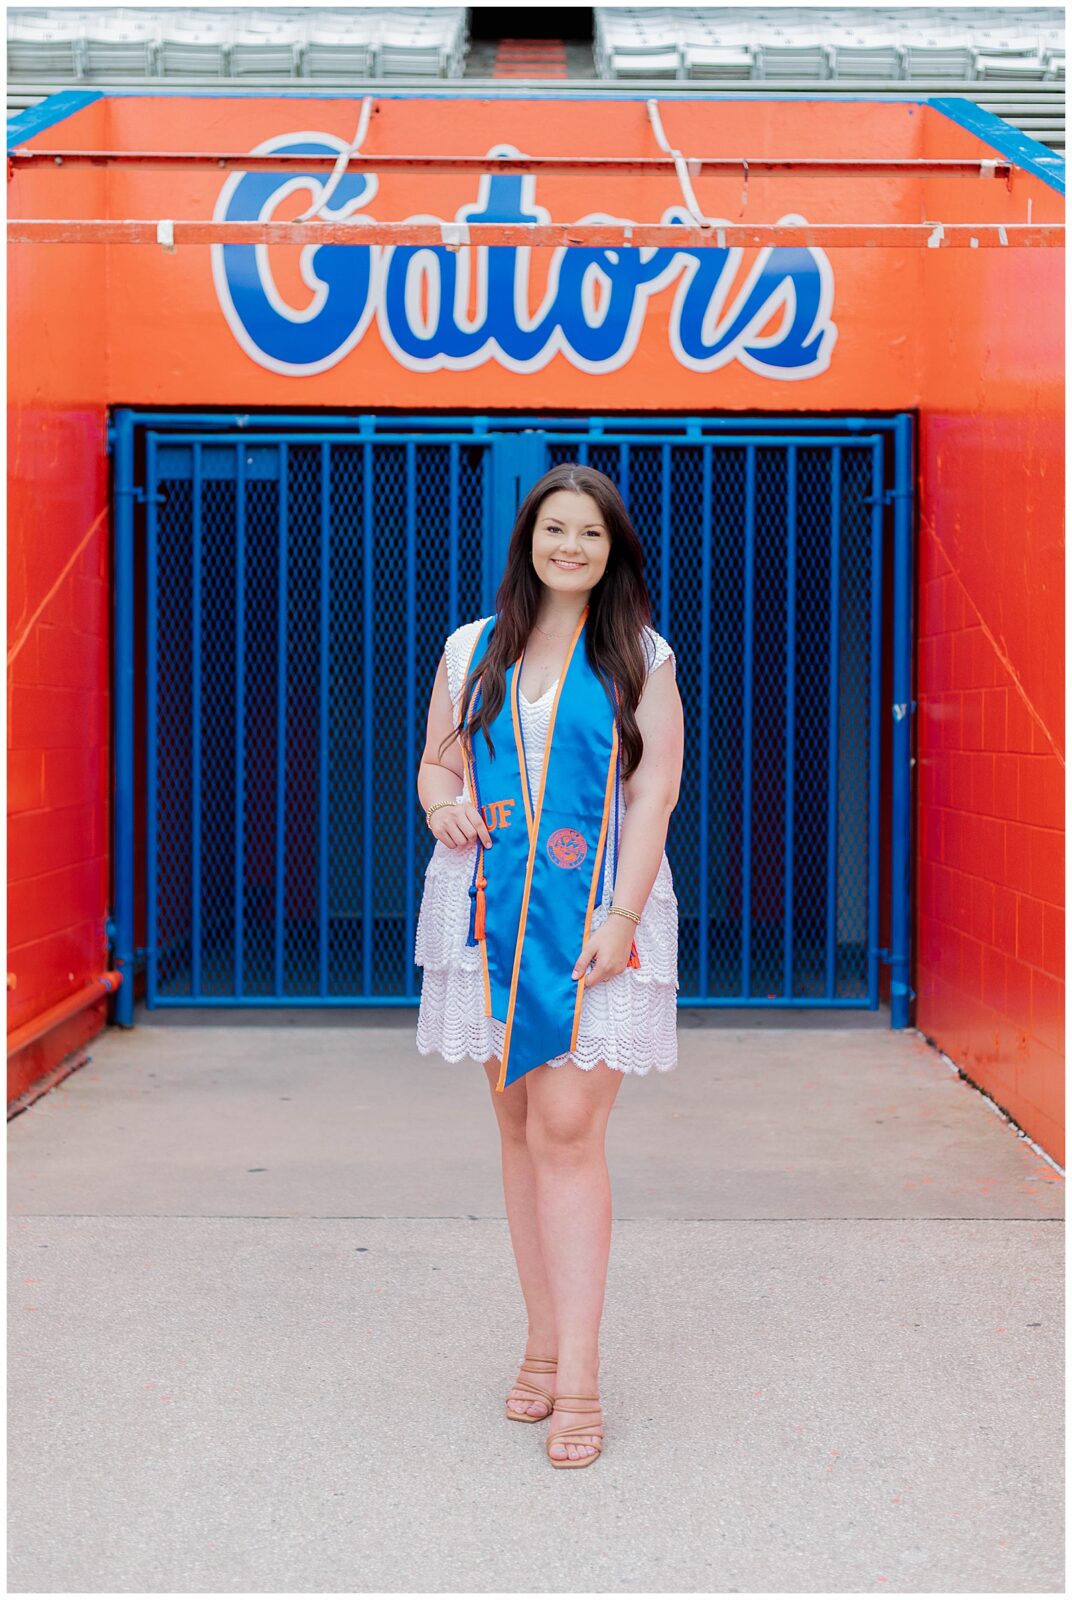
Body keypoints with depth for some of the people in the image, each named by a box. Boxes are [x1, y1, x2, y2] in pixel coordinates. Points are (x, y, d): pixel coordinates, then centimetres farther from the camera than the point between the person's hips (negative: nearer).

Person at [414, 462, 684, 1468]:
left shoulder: (642, 659, 5)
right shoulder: (471, 651, 12)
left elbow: (653, 793, -1)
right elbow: (436, 762, 17)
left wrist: (620, 915, -12)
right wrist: (442, 806, -8)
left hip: (598, 914, -3)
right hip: (491, 911, 3)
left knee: (568, 1127, -12)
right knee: (519, 1127, 8)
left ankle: (577, 1381, -6)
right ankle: (544, 1345, 20)